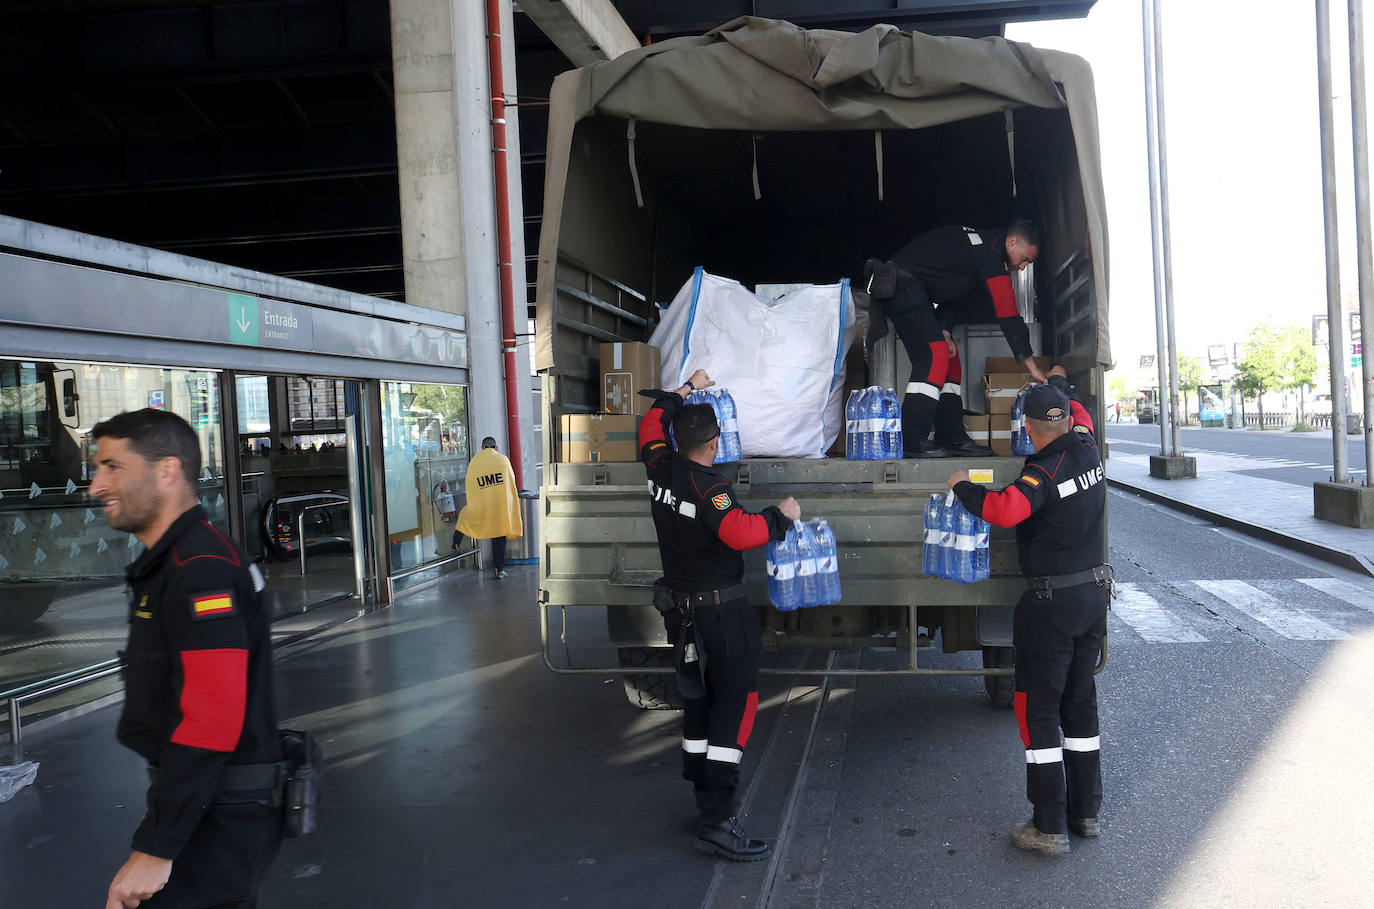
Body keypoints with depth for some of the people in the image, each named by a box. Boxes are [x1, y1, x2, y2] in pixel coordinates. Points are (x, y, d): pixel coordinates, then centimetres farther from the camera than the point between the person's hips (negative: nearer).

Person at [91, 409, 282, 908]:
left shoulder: (202, 569, -20)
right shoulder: (171, 562, 13)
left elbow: (212, 719, -27)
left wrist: (155, 848, -23)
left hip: (220, 817, -10)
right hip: (202, 801, 10)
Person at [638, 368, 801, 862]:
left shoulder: (661, 469, 1)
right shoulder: (709, 487, -22)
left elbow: (652, 423, 21)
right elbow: (740, 533, -37)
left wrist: (688, 388, 30)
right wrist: (780, 515, -20)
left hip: (680, 608, 9)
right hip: (720, 611, -8)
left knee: (699, 699, 18)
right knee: (736, 704, -6)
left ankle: (704, 794, 28)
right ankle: (717, 820, -10)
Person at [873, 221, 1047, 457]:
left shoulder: (980, 244, 16)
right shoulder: (990, 253, -16)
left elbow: (954, 292, 17)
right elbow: (1007, 314, -17)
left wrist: (944, 330, 1)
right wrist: (1030, 364, -14)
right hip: (904, 285, -11)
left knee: (949, 358, 9)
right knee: (935, 355, -18)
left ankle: (952, 438, 9)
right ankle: (911, 441, -19)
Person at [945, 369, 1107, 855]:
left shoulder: (1043, 472, -20)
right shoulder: (1087, 450, 2)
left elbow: (1005, 509, -38)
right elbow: (1079, 417, 26)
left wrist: (963, 486, -21)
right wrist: (1058, 383, 43)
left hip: (1051, 602, -8)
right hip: (1095, 594, 8)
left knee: (1038, 708, 0)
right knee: (1081, 702, 17)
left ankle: (1049, 825, 4)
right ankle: (1086, 811, 25)